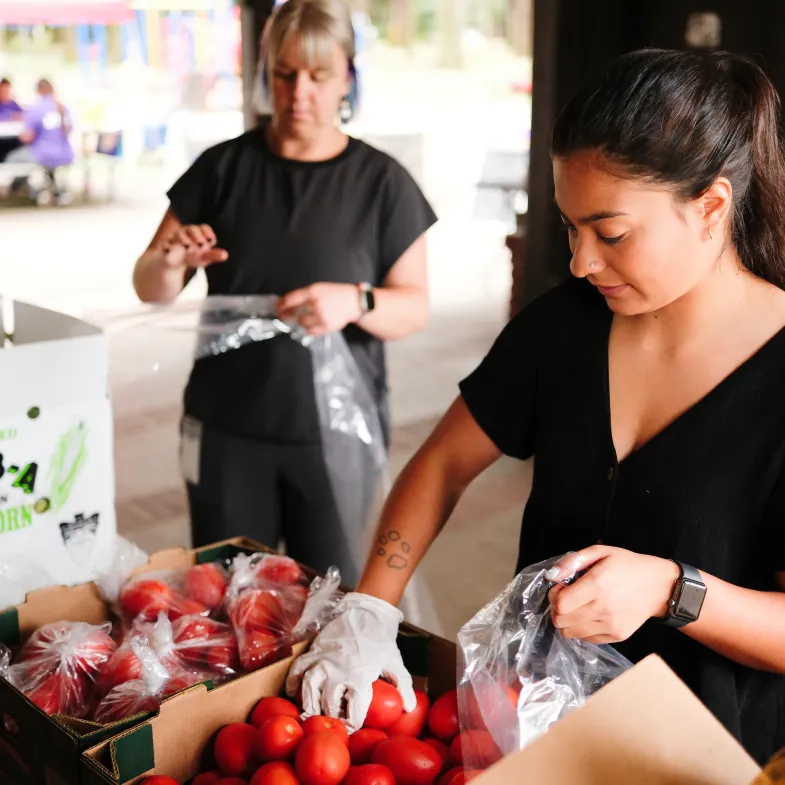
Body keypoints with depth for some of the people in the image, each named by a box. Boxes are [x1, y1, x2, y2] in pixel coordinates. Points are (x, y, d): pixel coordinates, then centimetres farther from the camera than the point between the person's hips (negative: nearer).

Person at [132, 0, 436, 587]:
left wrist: (356, 302, -23)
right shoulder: (224, 167, 3)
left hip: (337, 433, -1)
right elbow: (151, 290, 4)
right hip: (228, 430, 2)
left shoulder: (382, 181, -1)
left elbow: (415, 309, -2)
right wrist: (170, 261, -19)